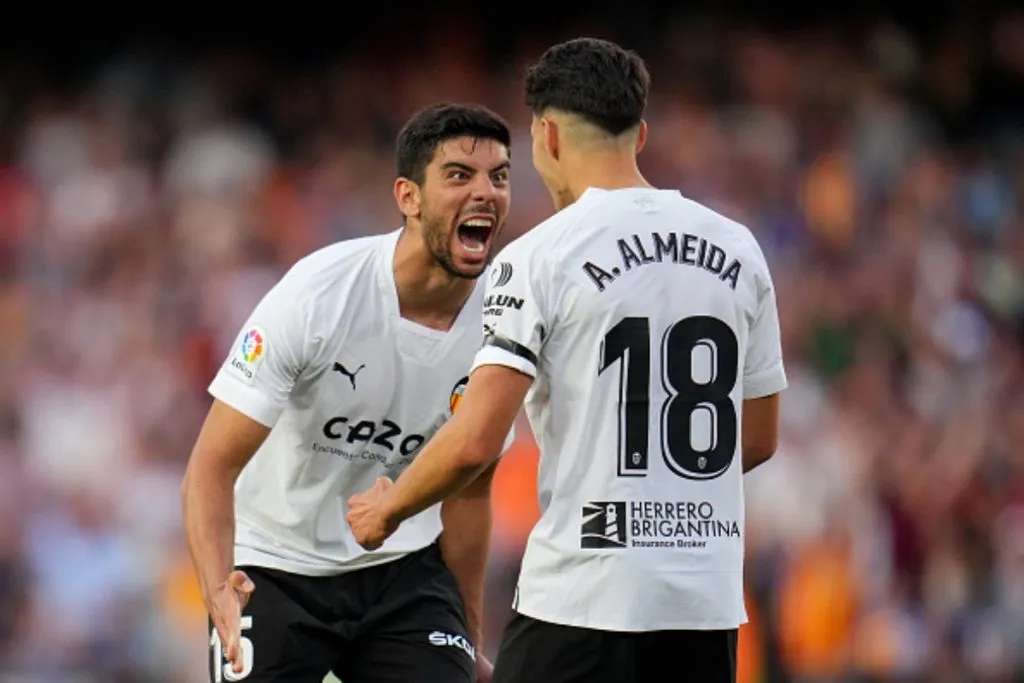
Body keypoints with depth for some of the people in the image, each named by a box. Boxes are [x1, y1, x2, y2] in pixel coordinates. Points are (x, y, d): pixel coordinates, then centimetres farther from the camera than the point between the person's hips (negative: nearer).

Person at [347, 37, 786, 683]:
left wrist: (387, 510, 4)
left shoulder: (541, 256, -8)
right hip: (709, 599, 6)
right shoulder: (738, 249, 9)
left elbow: (474, 442, -13)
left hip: (582, 598, -5)